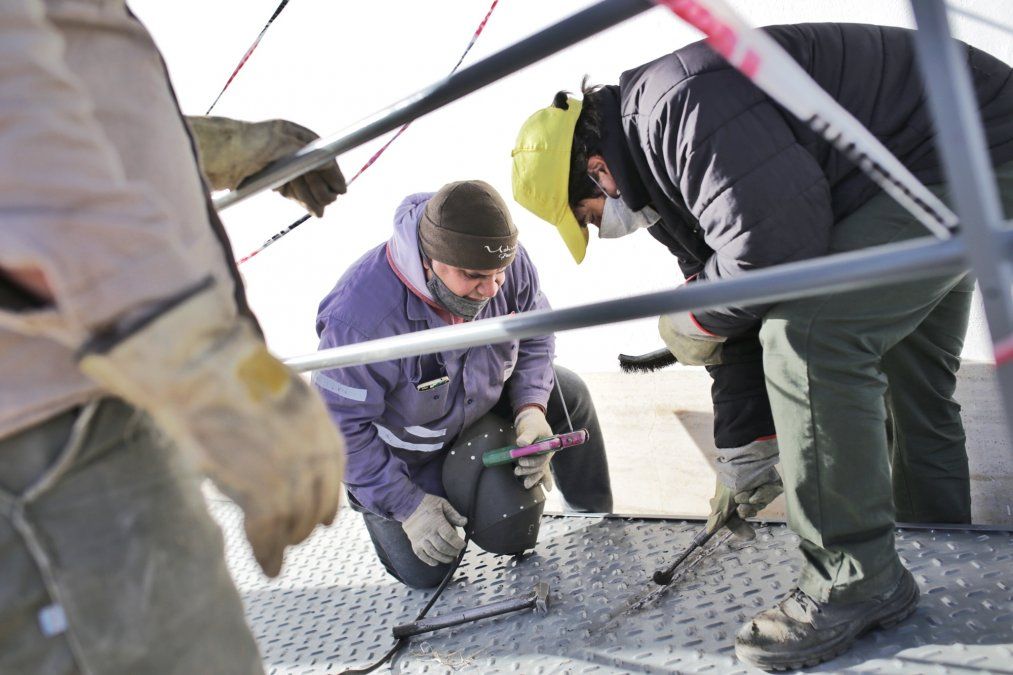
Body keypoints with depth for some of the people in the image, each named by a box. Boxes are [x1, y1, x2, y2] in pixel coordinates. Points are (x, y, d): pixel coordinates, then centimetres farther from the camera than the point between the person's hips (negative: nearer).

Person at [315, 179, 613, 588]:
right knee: (425, 573, 0)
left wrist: (531, 408, -24)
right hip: (405, 448, -4)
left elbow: (535, 336, -7)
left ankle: (598, 520, 20)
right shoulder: (360, 318, -42)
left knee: (569, 395, -4)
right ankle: (365, 496, 30)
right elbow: (340, 426, -30)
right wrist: (407, 506, -26)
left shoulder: (508, 260, -26)